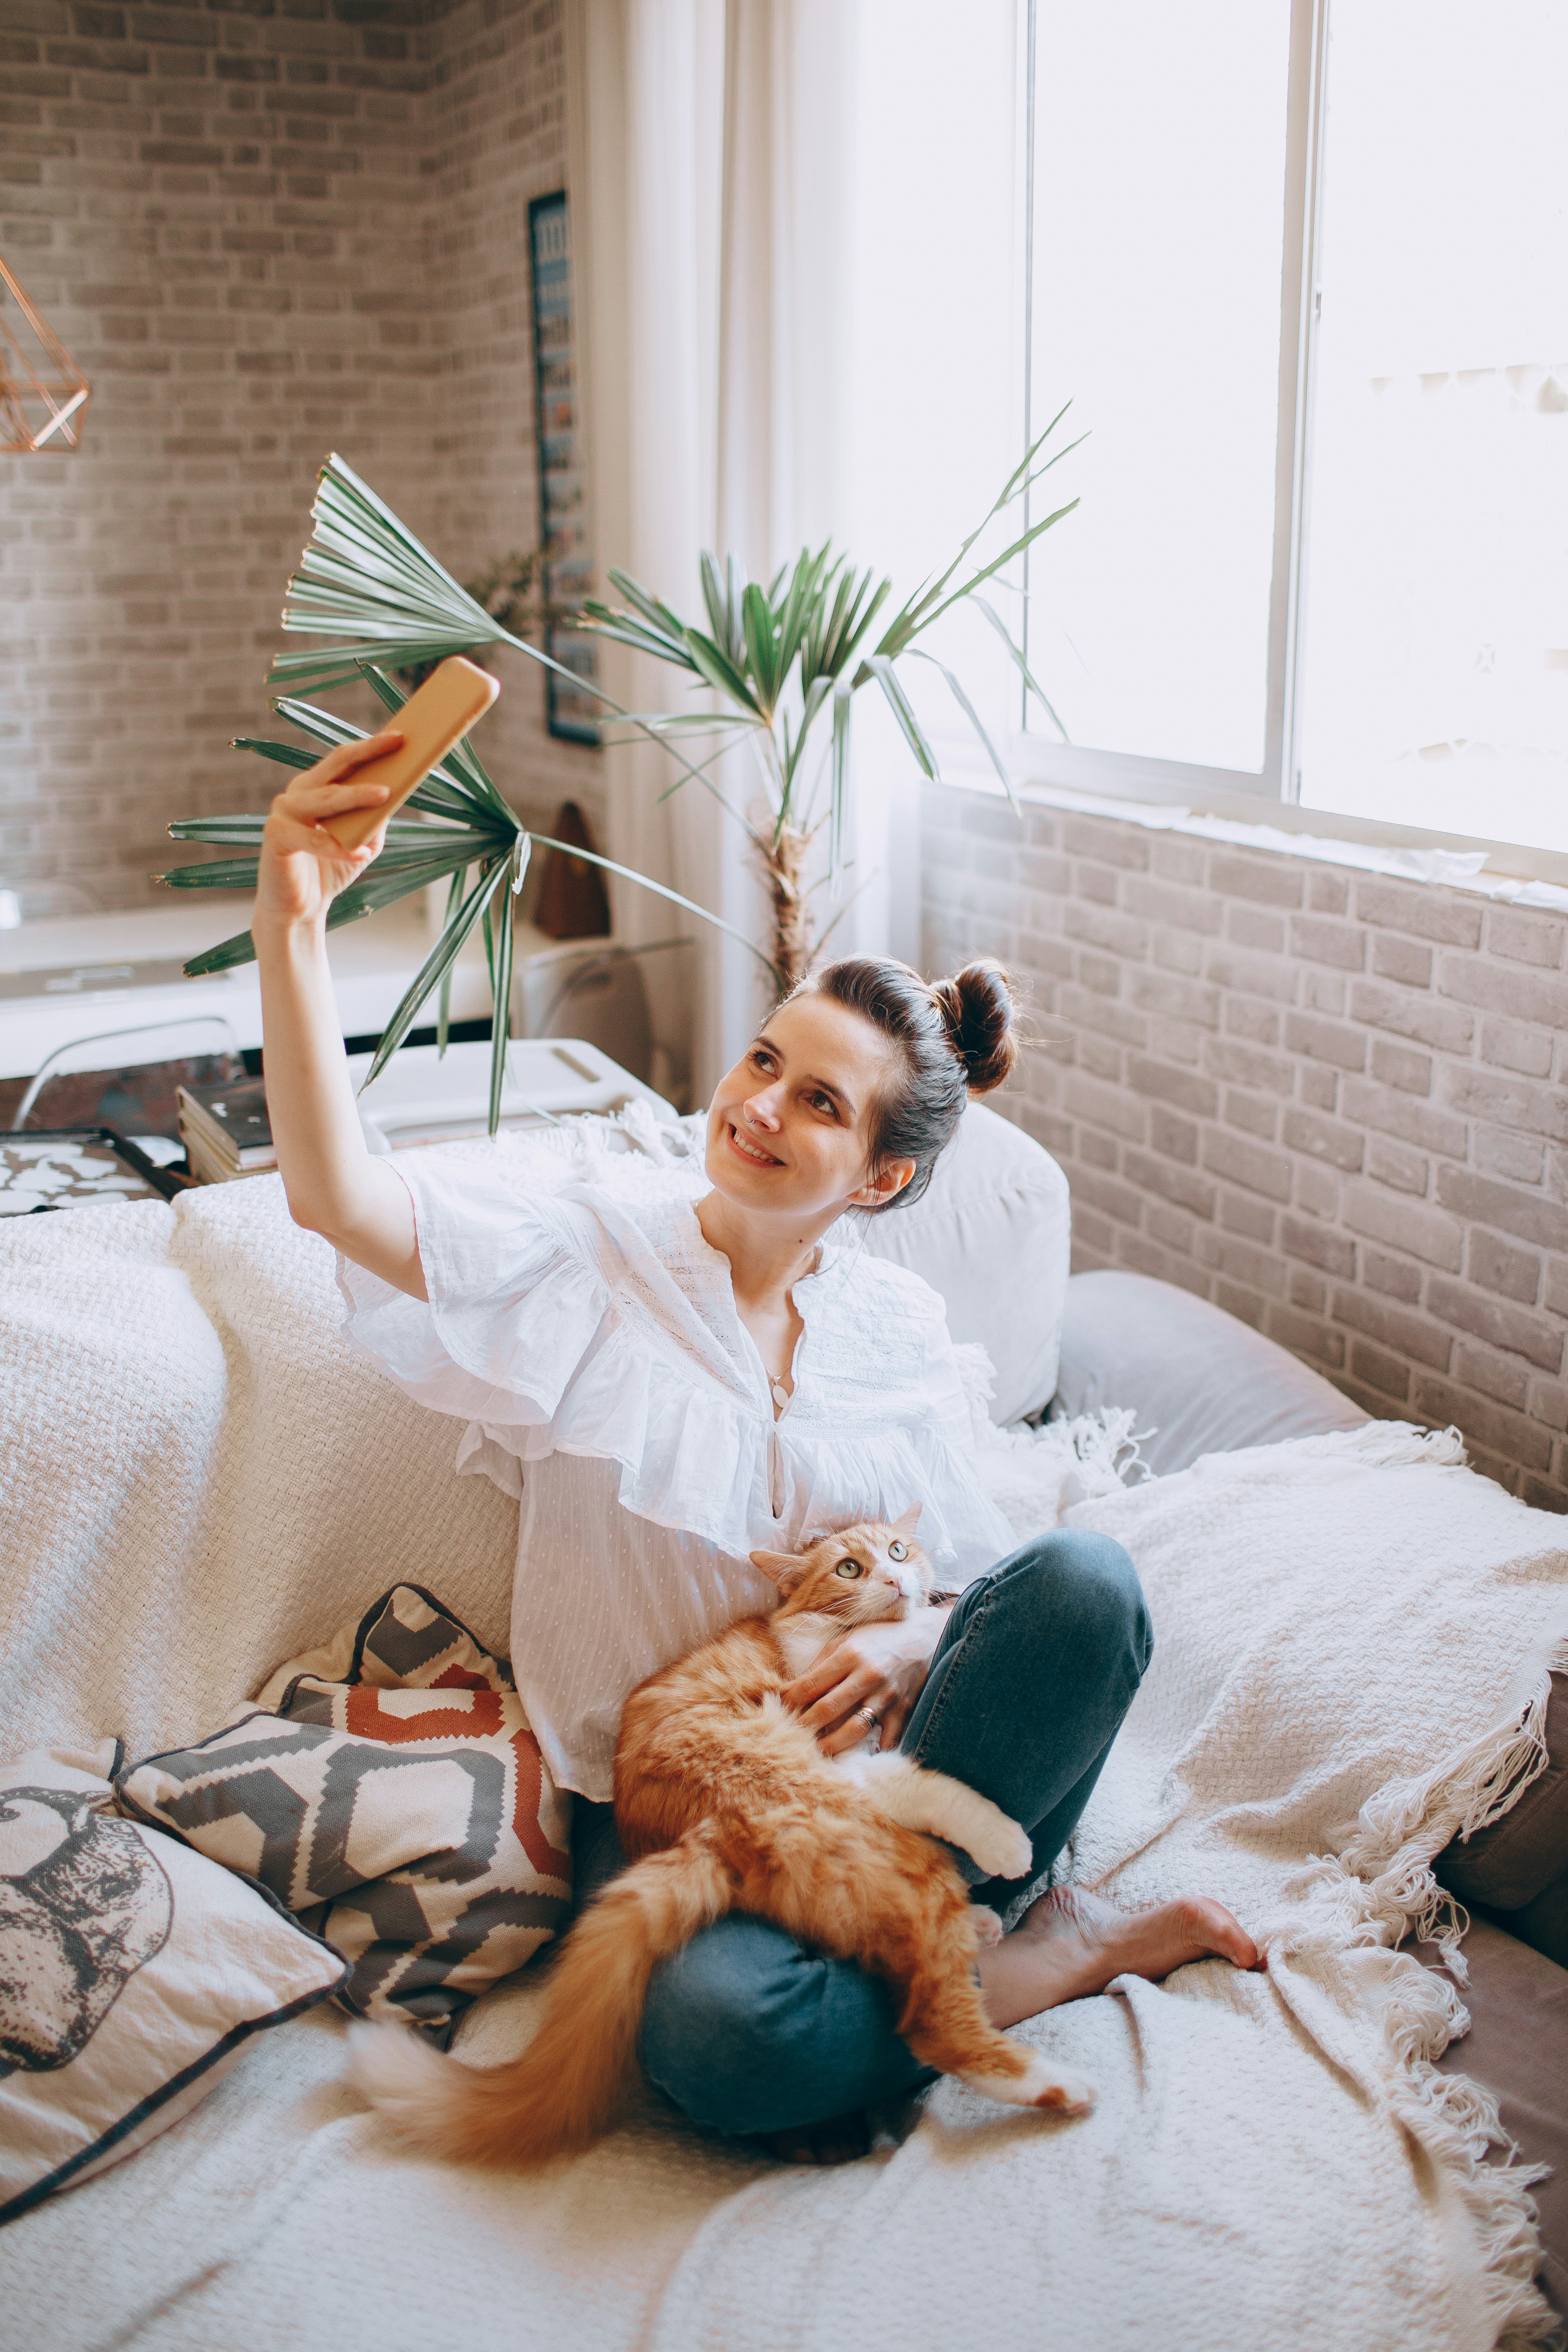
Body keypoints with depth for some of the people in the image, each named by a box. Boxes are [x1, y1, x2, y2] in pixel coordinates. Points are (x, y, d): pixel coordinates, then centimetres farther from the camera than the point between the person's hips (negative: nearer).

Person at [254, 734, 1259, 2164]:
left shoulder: (897, 1325, 4)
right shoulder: (594, 1249, -5)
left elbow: (978, 1580, 8)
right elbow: (338, 1199, -21)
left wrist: (914, 1647, -17)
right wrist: (292, 918, -31)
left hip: (856, 1748, 3)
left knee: (1086, 1578, -26)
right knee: (721, 2030, -36)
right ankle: (1043, 1955, -10)